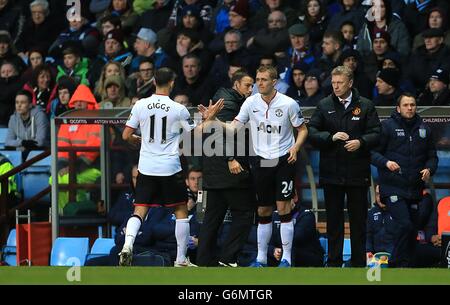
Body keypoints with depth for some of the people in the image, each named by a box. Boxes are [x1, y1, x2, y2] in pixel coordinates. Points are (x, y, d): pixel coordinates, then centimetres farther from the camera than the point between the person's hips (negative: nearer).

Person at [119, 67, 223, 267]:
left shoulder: (141, 105, -1)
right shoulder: (178, 109, -7)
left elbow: (126, 135, 4)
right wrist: (208, 118, 17)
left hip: (146, 168, 2)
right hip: (170, 168, -2)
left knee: (139, 211, 4)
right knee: (181, 211, 12)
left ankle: (128, 244, -24)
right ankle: (181, 260, 12)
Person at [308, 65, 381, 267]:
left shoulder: (365, 106, 2)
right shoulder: (324, 106, 5)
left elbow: (376, 134, -1)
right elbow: (312, 132, 0)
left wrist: (361, 142, -19)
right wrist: (331, 137, -16)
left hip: (357, 173, -1)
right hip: (331, 173, 1)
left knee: (358, 219, 3)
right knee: (333, 219, 7)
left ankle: (359, 263, 10)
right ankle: (334, 262, 14)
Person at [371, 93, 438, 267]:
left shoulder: (423, 129, 12)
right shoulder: (387, 126, -3)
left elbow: (432, 156, 18)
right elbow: (373, 152, -3)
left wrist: (429, 169, -2)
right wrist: (386, 162, -21)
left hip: (415, 189, 5)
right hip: (393, 188, -5)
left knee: (412, 230, 7)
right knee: (405, 225, -19)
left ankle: (405, 263, 17)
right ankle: (398, 263, -7)